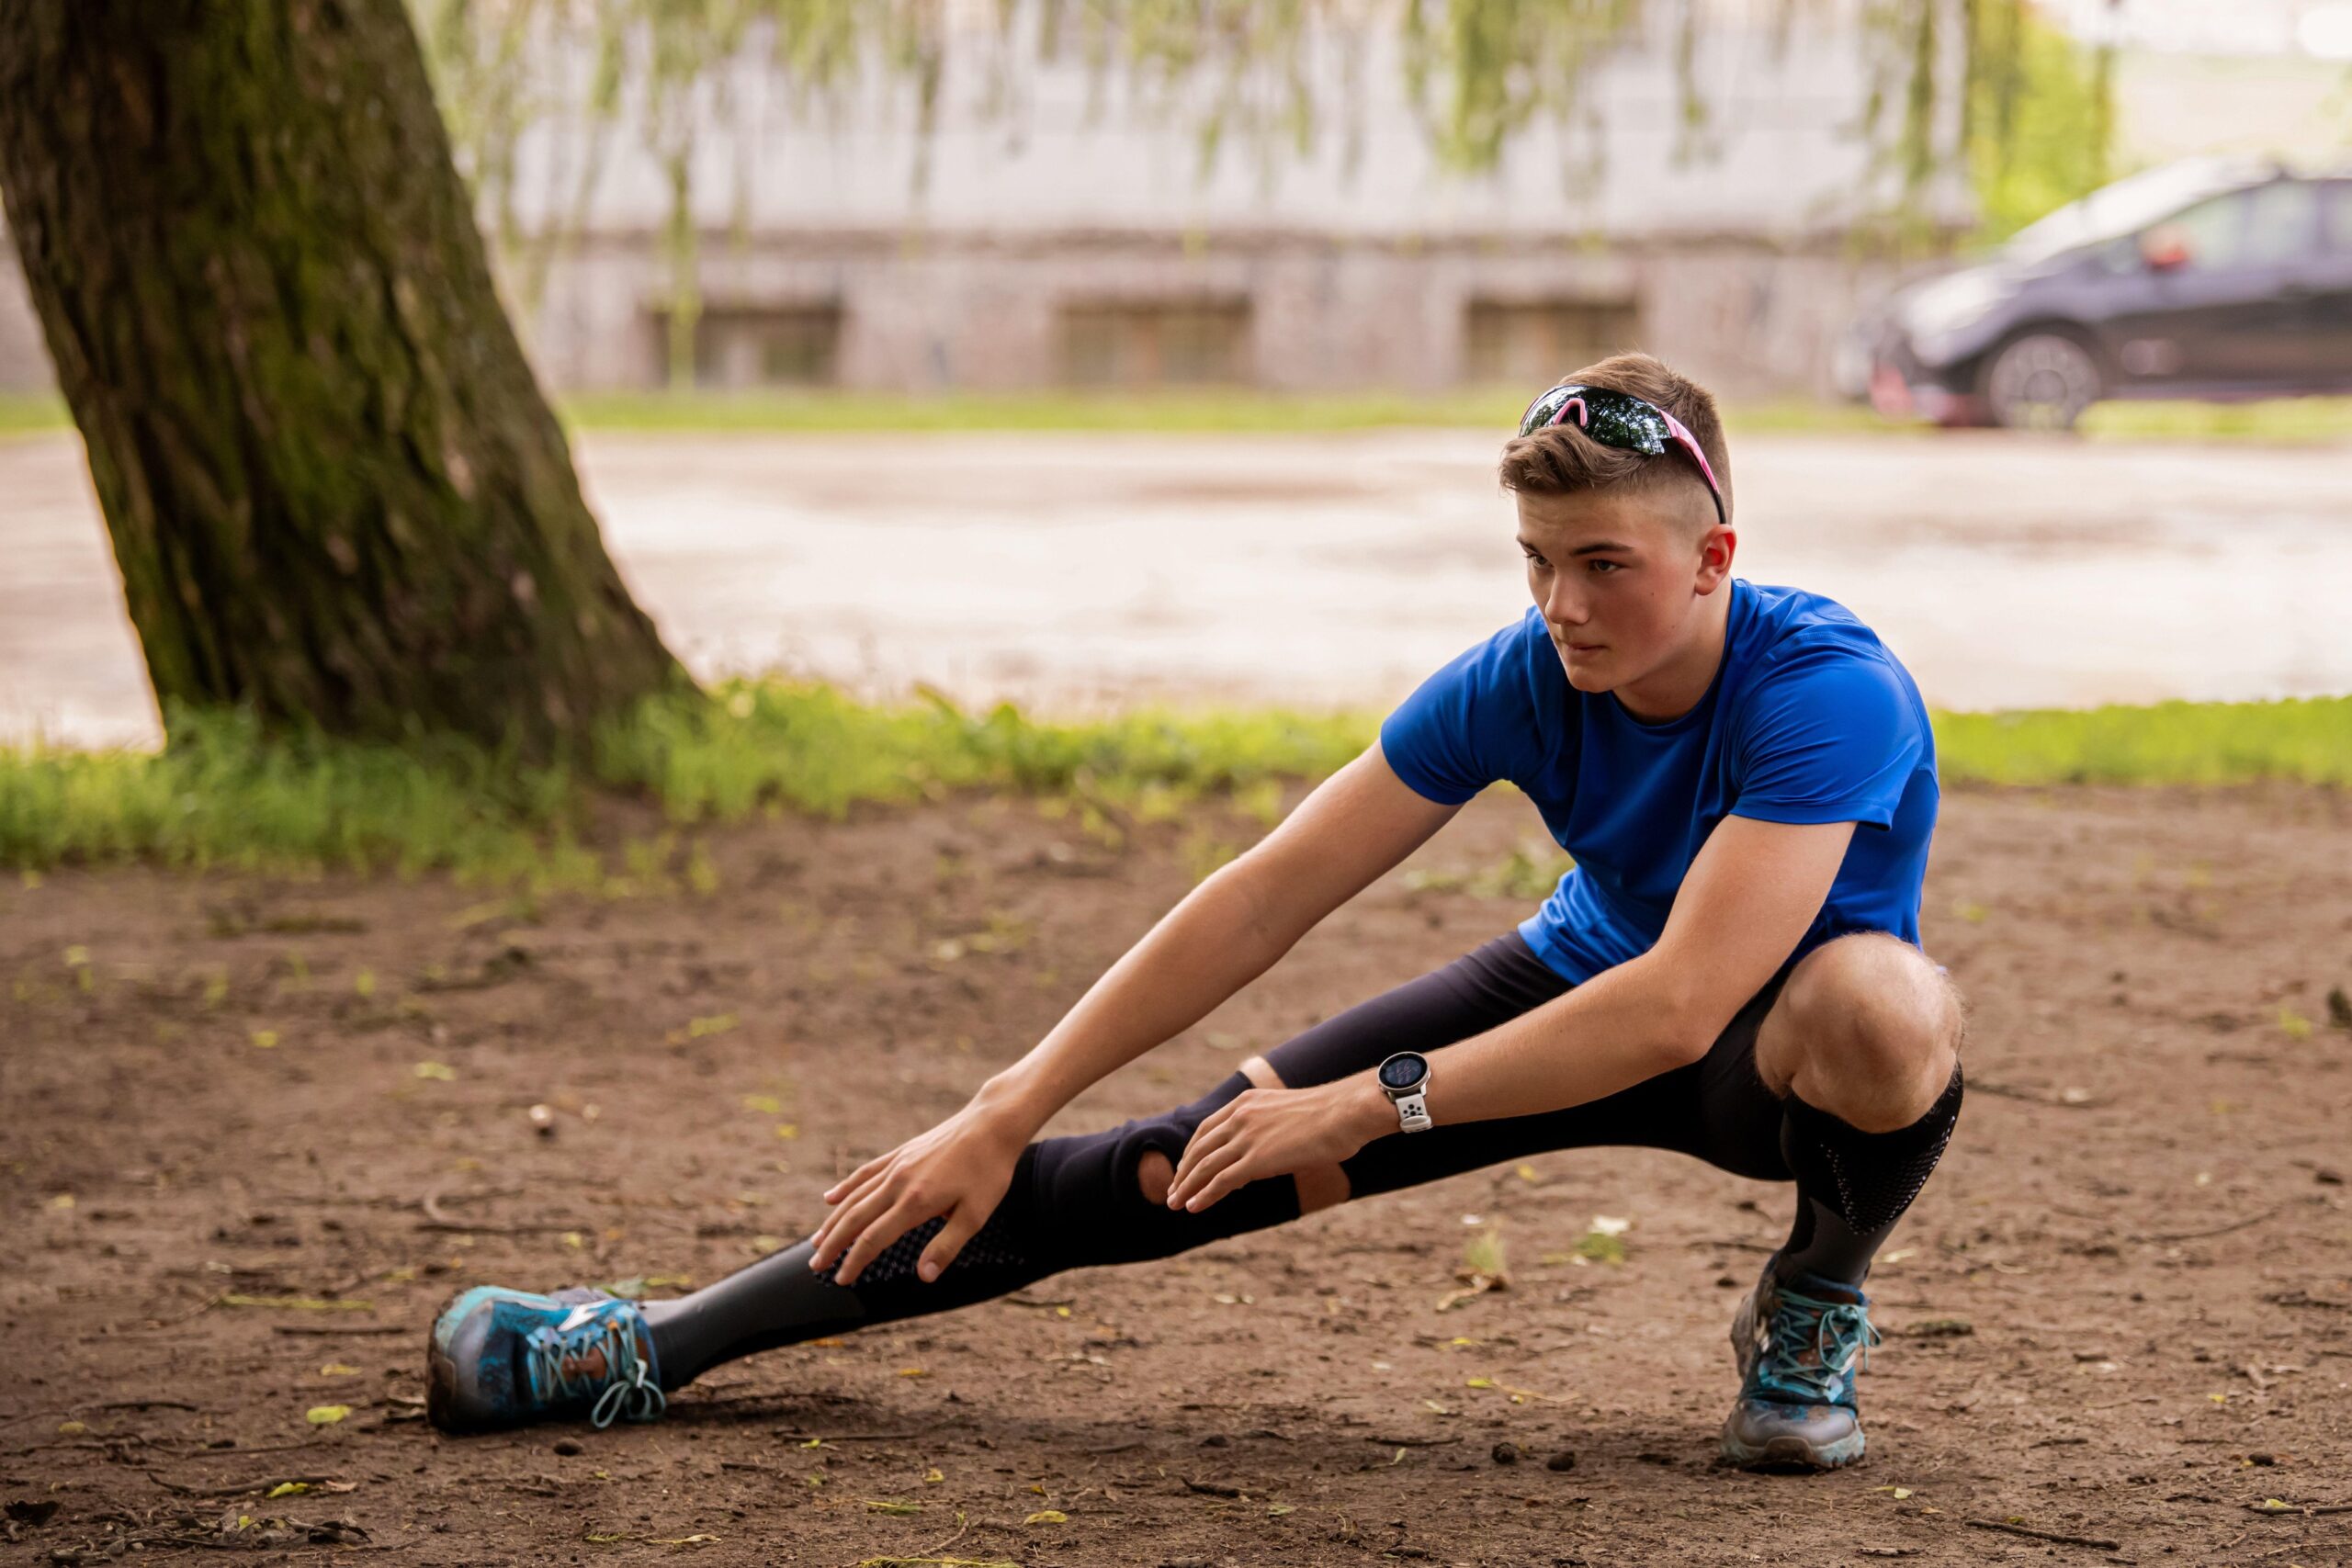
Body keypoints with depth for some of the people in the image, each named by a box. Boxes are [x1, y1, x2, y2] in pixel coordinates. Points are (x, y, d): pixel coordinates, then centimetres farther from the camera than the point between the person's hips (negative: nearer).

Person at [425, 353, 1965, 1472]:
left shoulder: (1828, 690, -33)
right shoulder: (1518, 683, -18)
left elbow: (1680, 1004, -42)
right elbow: (1265, 900, -16)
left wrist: (1372, 1106, -37)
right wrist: (1005, 1115, -18)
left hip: (1766, 1047, -3)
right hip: (1583, 983, 4)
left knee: (1886, 1007, -41)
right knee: (1184, 1164, -10)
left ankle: (1814, 1315, -7)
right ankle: (662, 1343, -6)